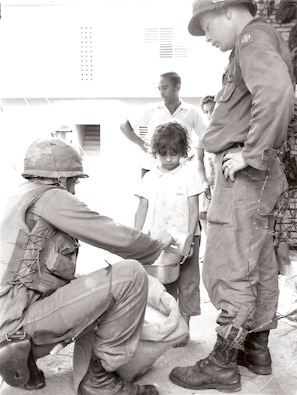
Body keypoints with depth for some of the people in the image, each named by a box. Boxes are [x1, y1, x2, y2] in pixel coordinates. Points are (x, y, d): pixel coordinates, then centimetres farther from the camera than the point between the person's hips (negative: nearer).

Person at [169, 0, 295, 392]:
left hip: (244, 173, -10)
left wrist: (251, 153, -22)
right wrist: (255, 153, 8)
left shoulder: (253, 37, -9)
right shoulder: (266, 42, 21)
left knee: (228, 269, -5)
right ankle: (257, 349, 26)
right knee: (259, 265, 14)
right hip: (257, 174, 10)